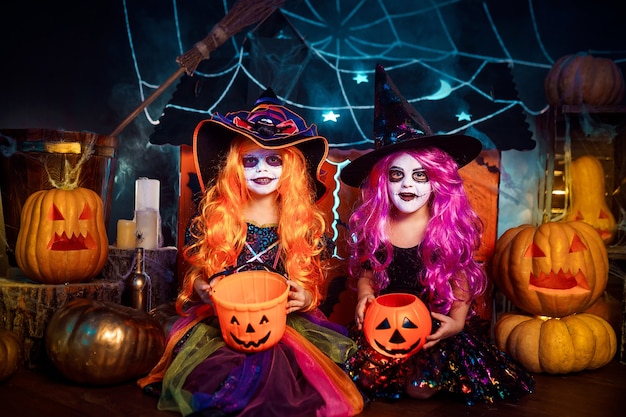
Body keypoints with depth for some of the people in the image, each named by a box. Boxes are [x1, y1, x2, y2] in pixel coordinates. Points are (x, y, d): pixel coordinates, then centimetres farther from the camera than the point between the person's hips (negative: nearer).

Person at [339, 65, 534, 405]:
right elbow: (365, 271, 6)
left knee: (422, 387, -17)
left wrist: (457, 320, -20)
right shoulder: (372, 224, -7)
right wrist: (365, 294, -14)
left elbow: (460, 281, -5)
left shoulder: (449, 227, -11)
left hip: (436, 325, -2)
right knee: (371, 379, -10)